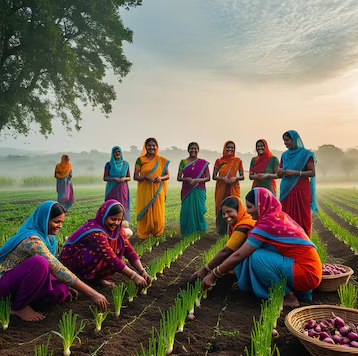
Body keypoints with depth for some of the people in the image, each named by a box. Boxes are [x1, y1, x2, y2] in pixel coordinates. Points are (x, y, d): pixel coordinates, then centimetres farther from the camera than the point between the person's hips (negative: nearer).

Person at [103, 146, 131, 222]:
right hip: (112, 190, -1)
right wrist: (114, 178, -15)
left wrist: (124, 178, -11)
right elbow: (105, 178, 2)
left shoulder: (125, 164, 8)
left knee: (123, 208, -1)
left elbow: (129, 177, 11)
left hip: (122, 190, 2)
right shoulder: (109, 164, 4)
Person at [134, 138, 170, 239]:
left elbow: (167, 175, 9)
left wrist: (161, 178, -12)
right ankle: (143, 234, 19)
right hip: (144, 191, -1)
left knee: (157, 213, 5)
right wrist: (146, 177, -19)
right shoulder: (140, 160, 1)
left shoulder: (162, 160, 6)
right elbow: (135, 176, -2)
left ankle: (157, 233, 24)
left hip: (157, 191, 1)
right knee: (145, 212, 3)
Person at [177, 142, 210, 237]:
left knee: (199, 210, -2)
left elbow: (208, 177, 3)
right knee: (187, 211, -1)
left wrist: (198, 180, -15)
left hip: (199, 191, -1)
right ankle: (187, 234, 15)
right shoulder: (183, 162, 5)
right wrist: (187, 179, -16)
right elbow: (178, 177, 3)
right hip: (187, 191, 1)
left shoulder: (203, 163, 3)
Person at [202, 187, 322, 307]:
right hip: (310, 266, 9)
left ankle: (289, 297, -3)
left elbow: (238, 256, -16)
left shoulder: (267, 224, -18)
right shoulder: (280, 216, 8)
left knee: (257, 257, -18)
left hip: (306, 273, -9)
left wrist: (213, 274, -5)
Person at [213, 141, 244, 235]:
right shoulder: (219, 161, 6)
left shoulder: (238, 161, 5)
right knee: (221, 208, -2)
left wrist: (235, 178, -14)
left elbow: (242, 176, 7)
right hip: (221, 189, 0)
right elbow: (214, 176, 5)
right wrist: (222, 178, -14)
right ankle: (221, 232, 9)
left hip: (233, 189, 0)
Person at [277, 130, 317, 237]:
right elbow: (279, 175, 15)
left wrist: (295, 172, -17)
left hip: (301, 191, -5)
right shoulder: (285, 155, 13)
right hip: (287, 191, 5)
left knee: (302, 217, -3)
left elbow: (312, 172, -8)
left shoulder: (306, 154, -2)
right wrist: (280, 172, -8)